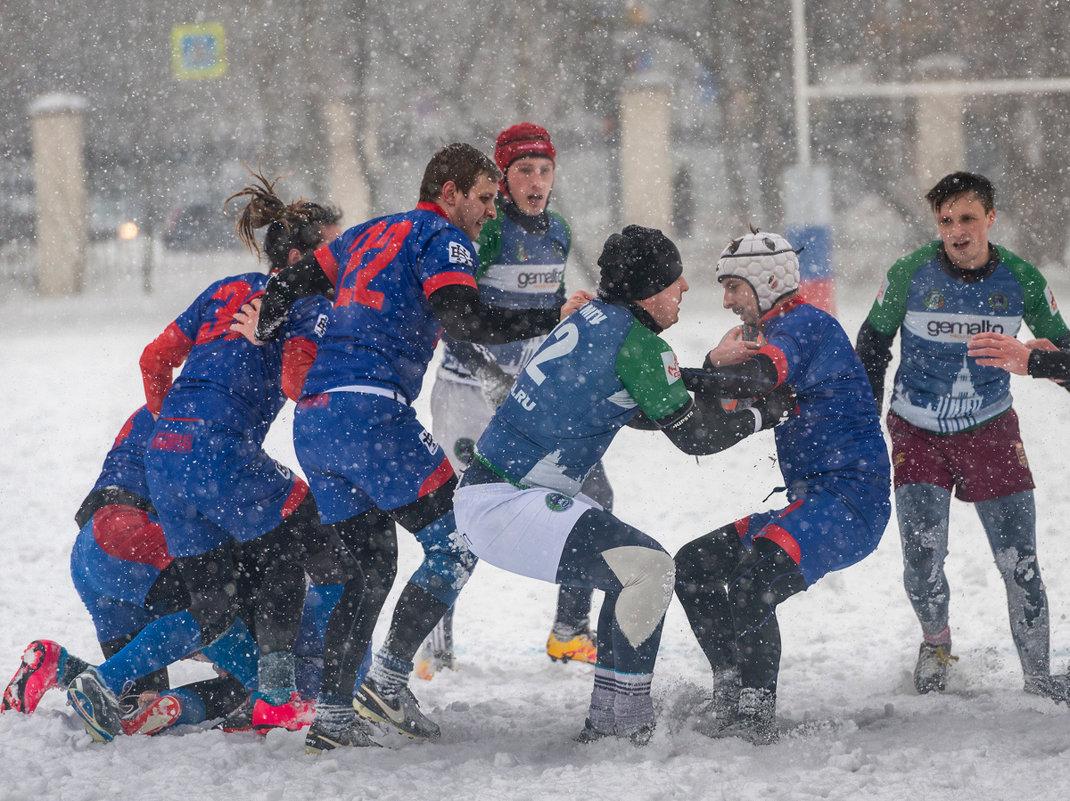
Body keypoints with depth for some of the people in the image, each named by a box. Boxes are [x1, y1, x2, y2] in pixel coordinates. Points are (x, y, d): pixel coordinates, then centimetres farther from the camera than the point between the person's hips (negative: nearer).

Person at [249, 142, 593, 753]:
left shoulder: (369, 236, 26)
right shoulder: (442, 239, 0)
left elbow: (289, 284, 28)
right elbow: (467, 321, -15)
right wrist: (555, 318, -9)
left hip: (312, 421, 9)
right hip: (370, 411, -9)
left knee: (372, 563, 13)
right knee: (455, 540, -1)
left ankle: (332, 717, 4)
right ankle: (388, 681, -9)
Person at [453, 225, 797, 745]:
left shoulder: (592, 318, 13)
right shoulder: (637, 343, -15)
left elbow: (647, 413, 26)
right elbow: (691, 436, -9)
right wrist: (763, 415, 6)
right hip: (505, 506, -10)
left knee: (635, 572, 18)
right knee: (648, 566, -16)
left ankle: (606, 718, 19)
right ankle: (630, 722, -13)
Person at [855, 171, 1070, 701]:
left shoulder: (1021, 279, -8)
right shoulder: (910, 275, -11)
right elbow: (873, 343, 3)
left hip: (990, 432, 1)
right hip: (918, 434, -1)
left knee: (1020, 566, -5)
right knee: (922, 558, -12)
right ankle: (935, 640, 20)